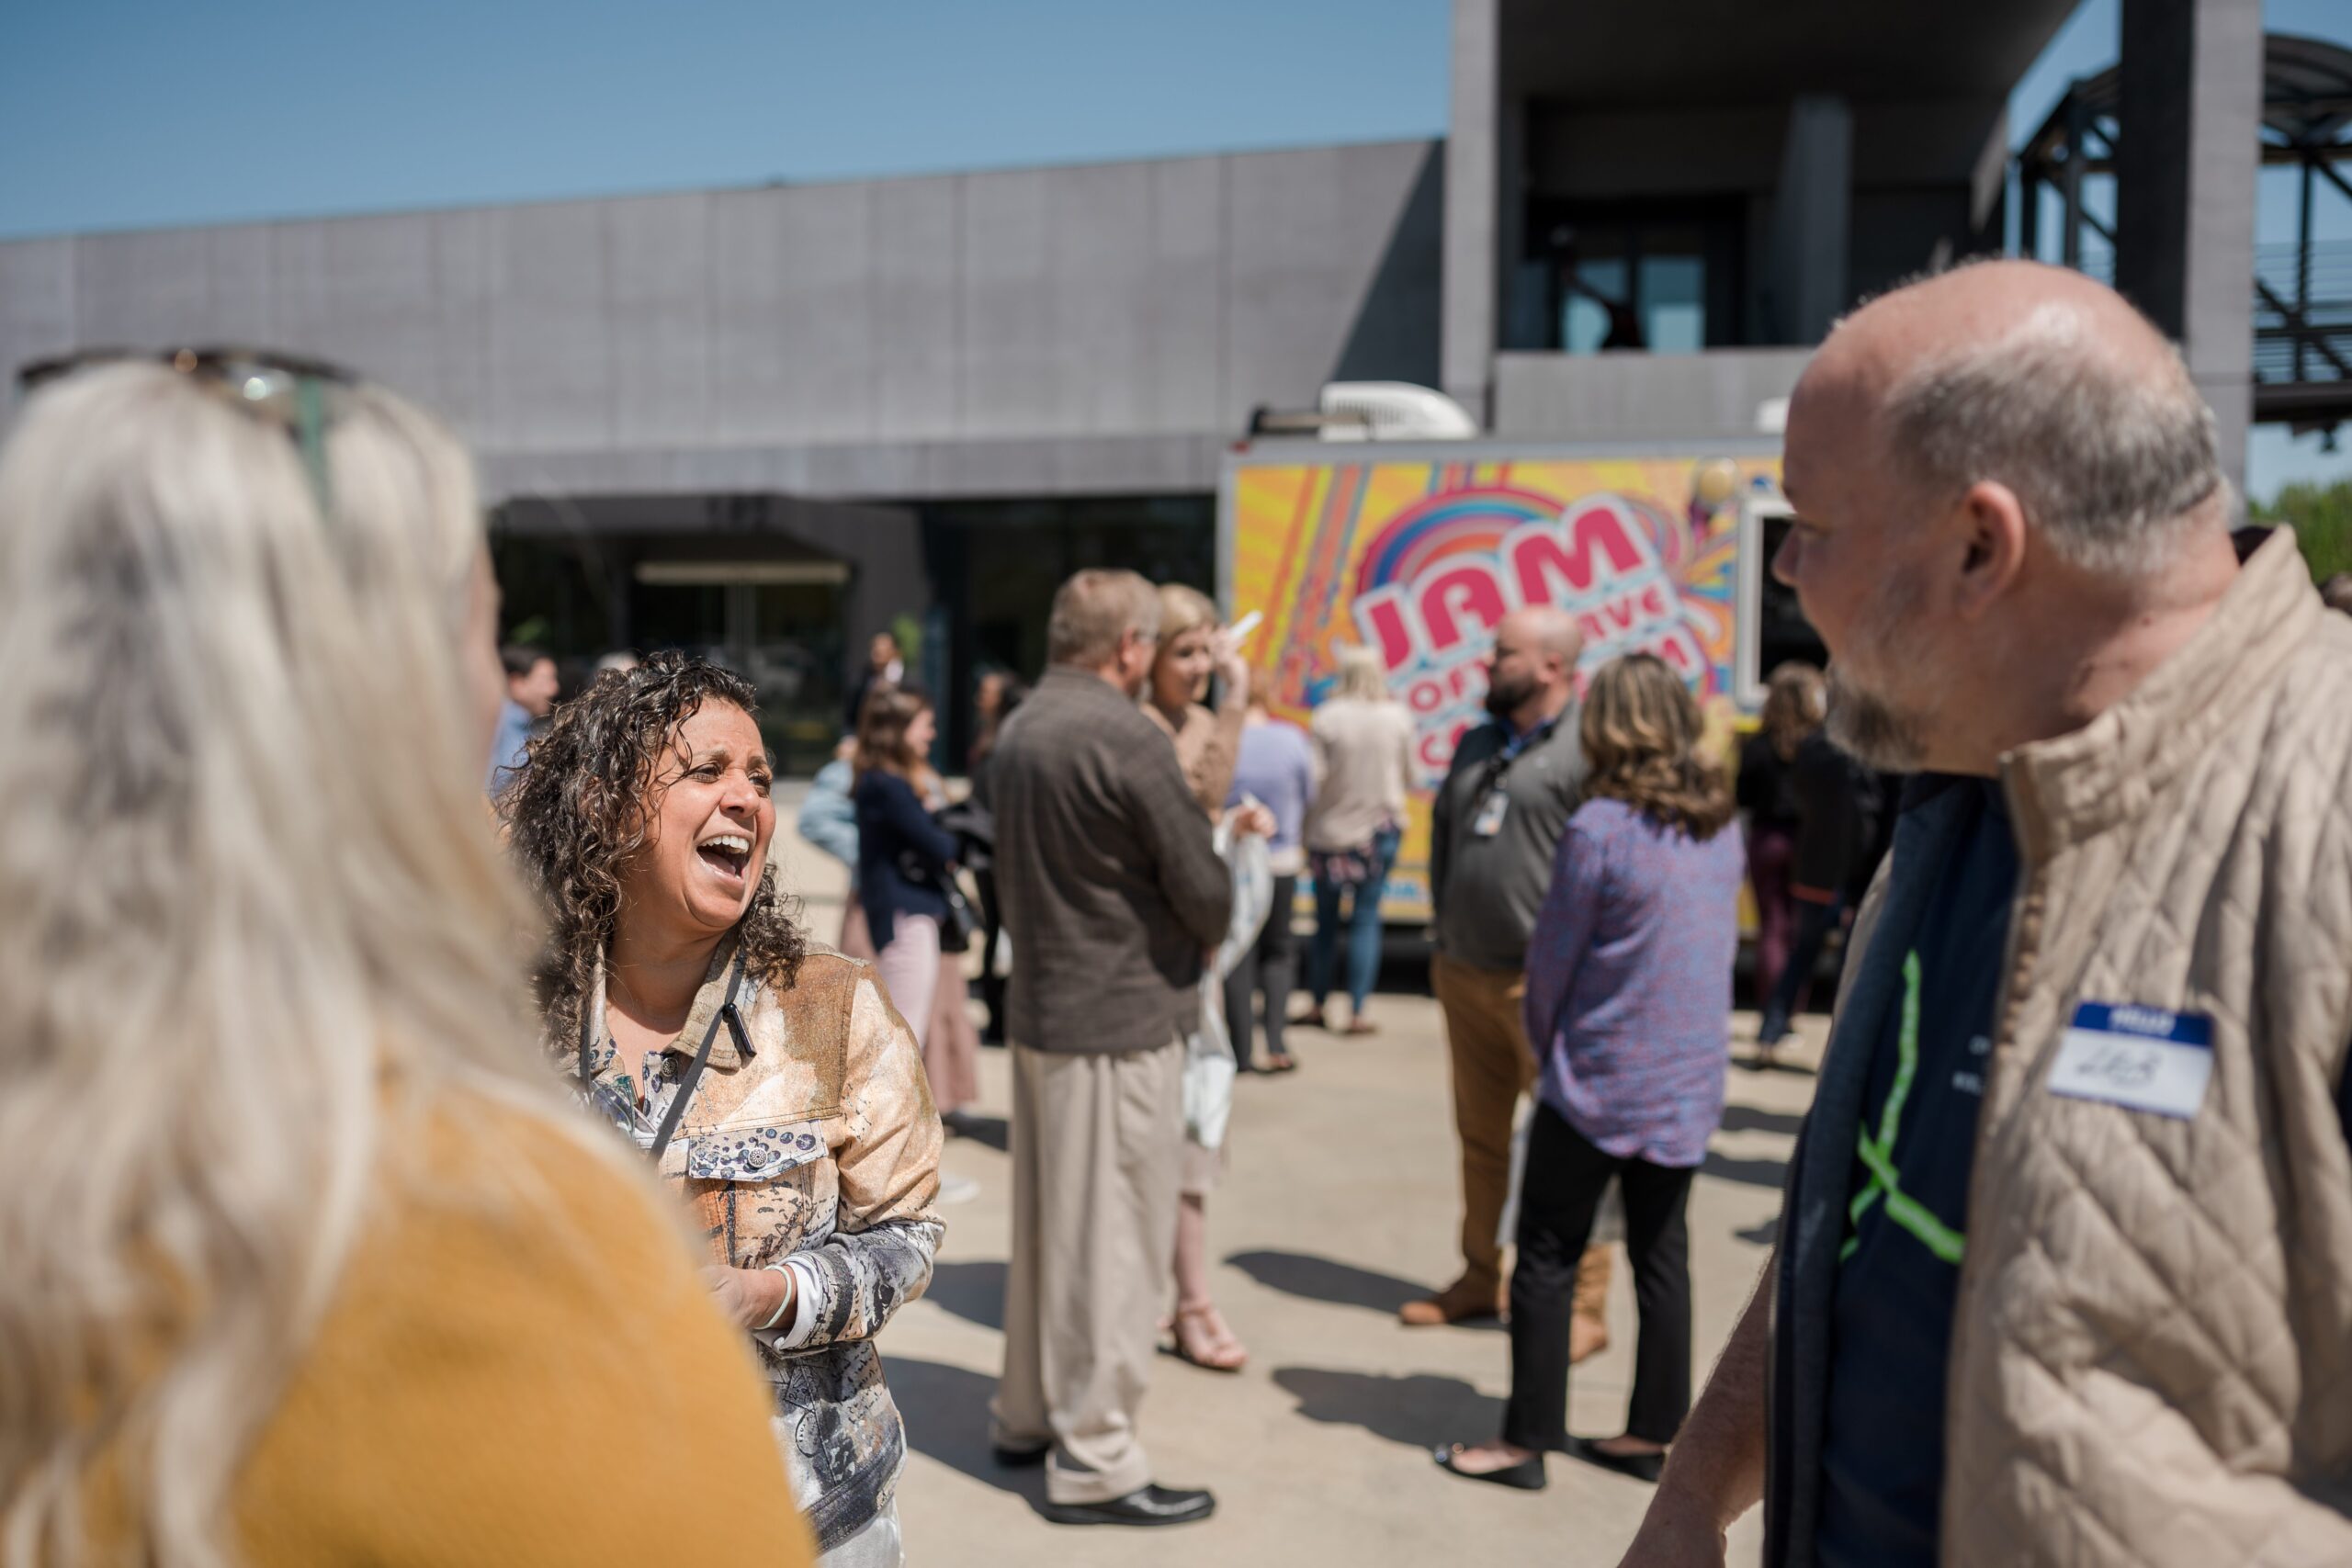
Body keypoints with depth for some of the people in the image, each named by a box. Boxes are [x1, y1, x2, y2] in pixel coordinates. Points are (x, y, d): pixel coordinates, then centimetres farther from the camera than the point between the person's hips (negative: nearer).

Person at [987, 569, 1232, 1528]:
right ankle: (1094, 1459, 12)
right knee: (1114, 1241, 2)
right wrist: (1205, 935, 5)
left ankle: (1025, 1414, 33)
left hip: (1039, 1008, 9)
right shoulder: (1124, 737, -19)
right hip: (1123, 1020, -9)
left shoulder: (1019, 730, 8)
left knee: (1045, 1225, 19)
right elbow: (1202, 889, -16)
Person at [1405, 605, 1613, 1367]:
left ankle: (1584, 1305, 9)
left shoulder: (1588, 748, -12)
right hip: (1465, 974, 8)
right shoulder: (1478, 744, 14)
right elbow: (1442, 830, 23)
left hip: (1543, 986, -7)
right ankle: (1480, 1277, 29)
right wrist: (1444, 932, 15)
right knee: (1480, 1138, 16)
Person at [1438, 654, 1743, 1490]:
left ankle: (1527, 1439, 13)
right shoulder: (1721, 828, 2)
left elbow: (1551, 961, -10)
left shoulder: (1599, 828, -17)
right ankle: (1652, 1432, 24)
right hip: (1691, 1083, 6)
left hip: (1600, 1082, -6)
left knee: (1547, 1258, 5)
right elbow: (1721, 946, 13)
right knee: (1662, 1255, 14)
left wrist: (1548, 1047, 7)